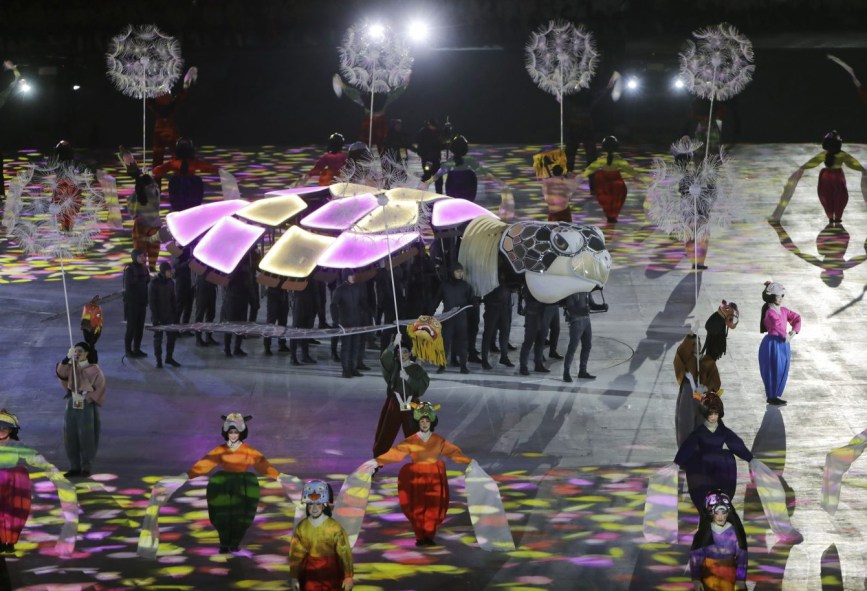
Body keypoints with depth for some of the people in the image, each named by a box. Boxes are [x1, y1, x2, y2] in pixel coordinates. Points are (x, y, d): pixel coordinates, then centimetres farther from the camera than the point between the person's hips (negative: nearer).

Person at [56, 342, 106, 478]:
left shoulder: (94, 369, -4)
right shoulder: (71, 367, 8)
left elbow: (100, 388, -9)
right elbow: (60, 373, -11)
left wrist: (85, 398, -18)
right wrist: (67, 358, -24)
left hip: (87, 405, -5)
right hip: (72, 404, 5)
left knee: (86, 438, -4)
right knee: (70, 436, 4)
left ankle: (86, 468, 5)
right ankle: (74, 467, 12)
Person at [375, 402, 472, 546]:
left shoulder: (439, 441, 3)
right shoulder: (411, 441, -2)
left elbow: (454, 452, 5)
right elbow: (395, 452, -7)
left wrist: (469, 461, -2)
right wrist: (378, 461, -16)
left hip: (434, 477, 1)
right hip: (416, 477, -1)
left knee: (433, 507, -2)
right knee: (417, 508, -3)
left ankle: (429, 536, 9)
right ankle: (420, 537, 8)